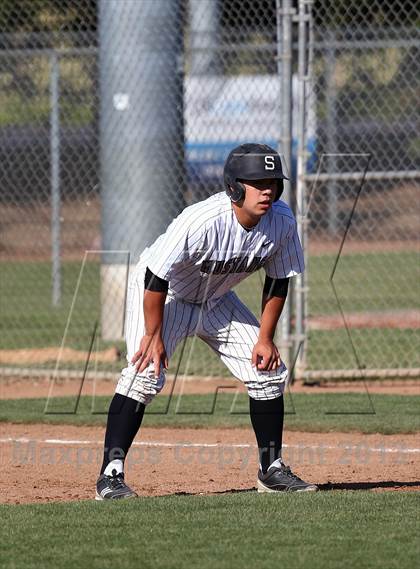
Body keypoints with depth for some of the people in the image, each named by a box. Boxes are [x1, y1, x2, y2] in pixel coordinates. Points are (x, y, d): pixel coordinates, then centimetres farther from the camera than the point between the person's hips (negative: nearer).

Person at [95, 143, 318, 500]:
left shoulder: (282, 222, -20)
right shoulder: (201, 220, -37)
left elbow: (278, 281, -4)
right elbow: (156, 277, -29)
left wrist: (265, 338, -6)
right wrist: (153, 336, -25)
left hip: (217, 302, 6)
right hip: (162, 294, -6)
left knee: (269, 371, 1)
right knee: (145, 373, -24)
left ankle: (272, 470, 16)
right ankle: (111, 474, -20)